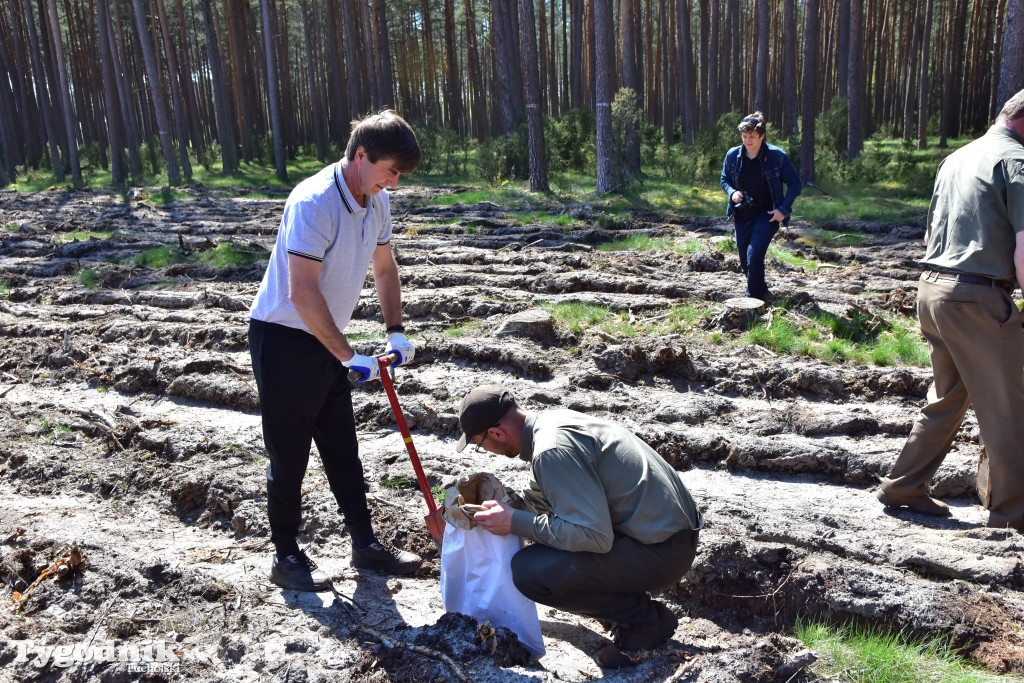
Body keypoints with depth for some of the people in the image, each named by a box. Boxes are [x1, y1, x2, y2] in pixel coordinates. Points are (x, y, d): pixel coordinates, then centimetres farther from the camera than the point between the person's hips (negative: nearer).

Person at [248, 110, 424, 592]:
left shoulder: (376, 202, 2)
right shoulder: (313, 203, -25)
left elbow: (384, 268, 16)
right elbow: (303, 293, -29)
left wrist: (395, 331, 5)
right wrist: (349, 357, -25)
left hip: (325, 343, 8)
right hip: (282, 340, -8)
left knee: (343, 448, 13)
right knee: (289, 454, 2)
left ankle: (365, 544, 25)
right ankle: (286, 557, 18)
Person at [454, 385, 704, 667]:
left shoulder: (552, 451, -23)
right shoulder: (551, 419, 7)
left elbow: (595, 536, -26)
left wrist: (516, 523, -18)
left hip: (663, 549, -10)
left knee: (528, 572, -18)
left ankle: (645, 619, -1)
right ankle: (631, 607, 18)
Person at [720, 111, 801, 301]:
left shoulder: (776, 156, -13)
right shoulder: (733, 156, -3)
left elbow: (794, 183, -4)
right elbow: (724, 180, 12)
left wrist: (784, 209, -14)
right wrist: (731, 192, -10)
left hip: (767, 215, -4)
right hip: (742, 215, 5)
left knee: (754, 256, -21)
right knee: (745, 261, 12)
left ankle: (755, 298, -7)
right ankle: (761, 292, 36)